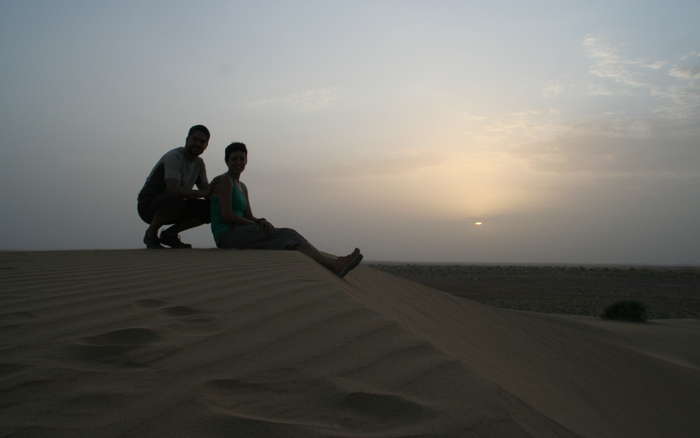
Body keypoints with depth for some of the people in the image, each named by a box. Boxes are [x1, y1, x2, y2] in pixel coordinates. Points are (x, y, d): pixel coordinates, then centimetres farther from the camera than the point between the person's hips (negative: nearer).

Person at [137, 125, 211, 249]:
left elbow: (207, 189, 7)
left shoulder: (199, 163, 5)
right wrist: (201, 193, -25)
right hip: (148, 205, -8)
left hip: (171, 206, 8)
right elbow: (173, 190, -33)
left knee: (210, 210, -7)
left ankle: (170, 233, 3)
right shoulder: (174, 157, -20)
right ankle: (151, 233, -14)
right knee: (175, 199, -40)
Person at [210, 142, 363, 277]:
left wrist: (261, 222, -9)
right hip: (227, 236, -8)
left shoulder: (242, 187, 22)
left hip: (236, 236, 8)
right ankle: (334, 265, -25)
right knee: (286, 236, -18)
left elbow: (249, 217, 15)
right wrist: (259, 225, -6)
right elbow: (226, 215, -16)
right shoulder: (224, 180, -6)